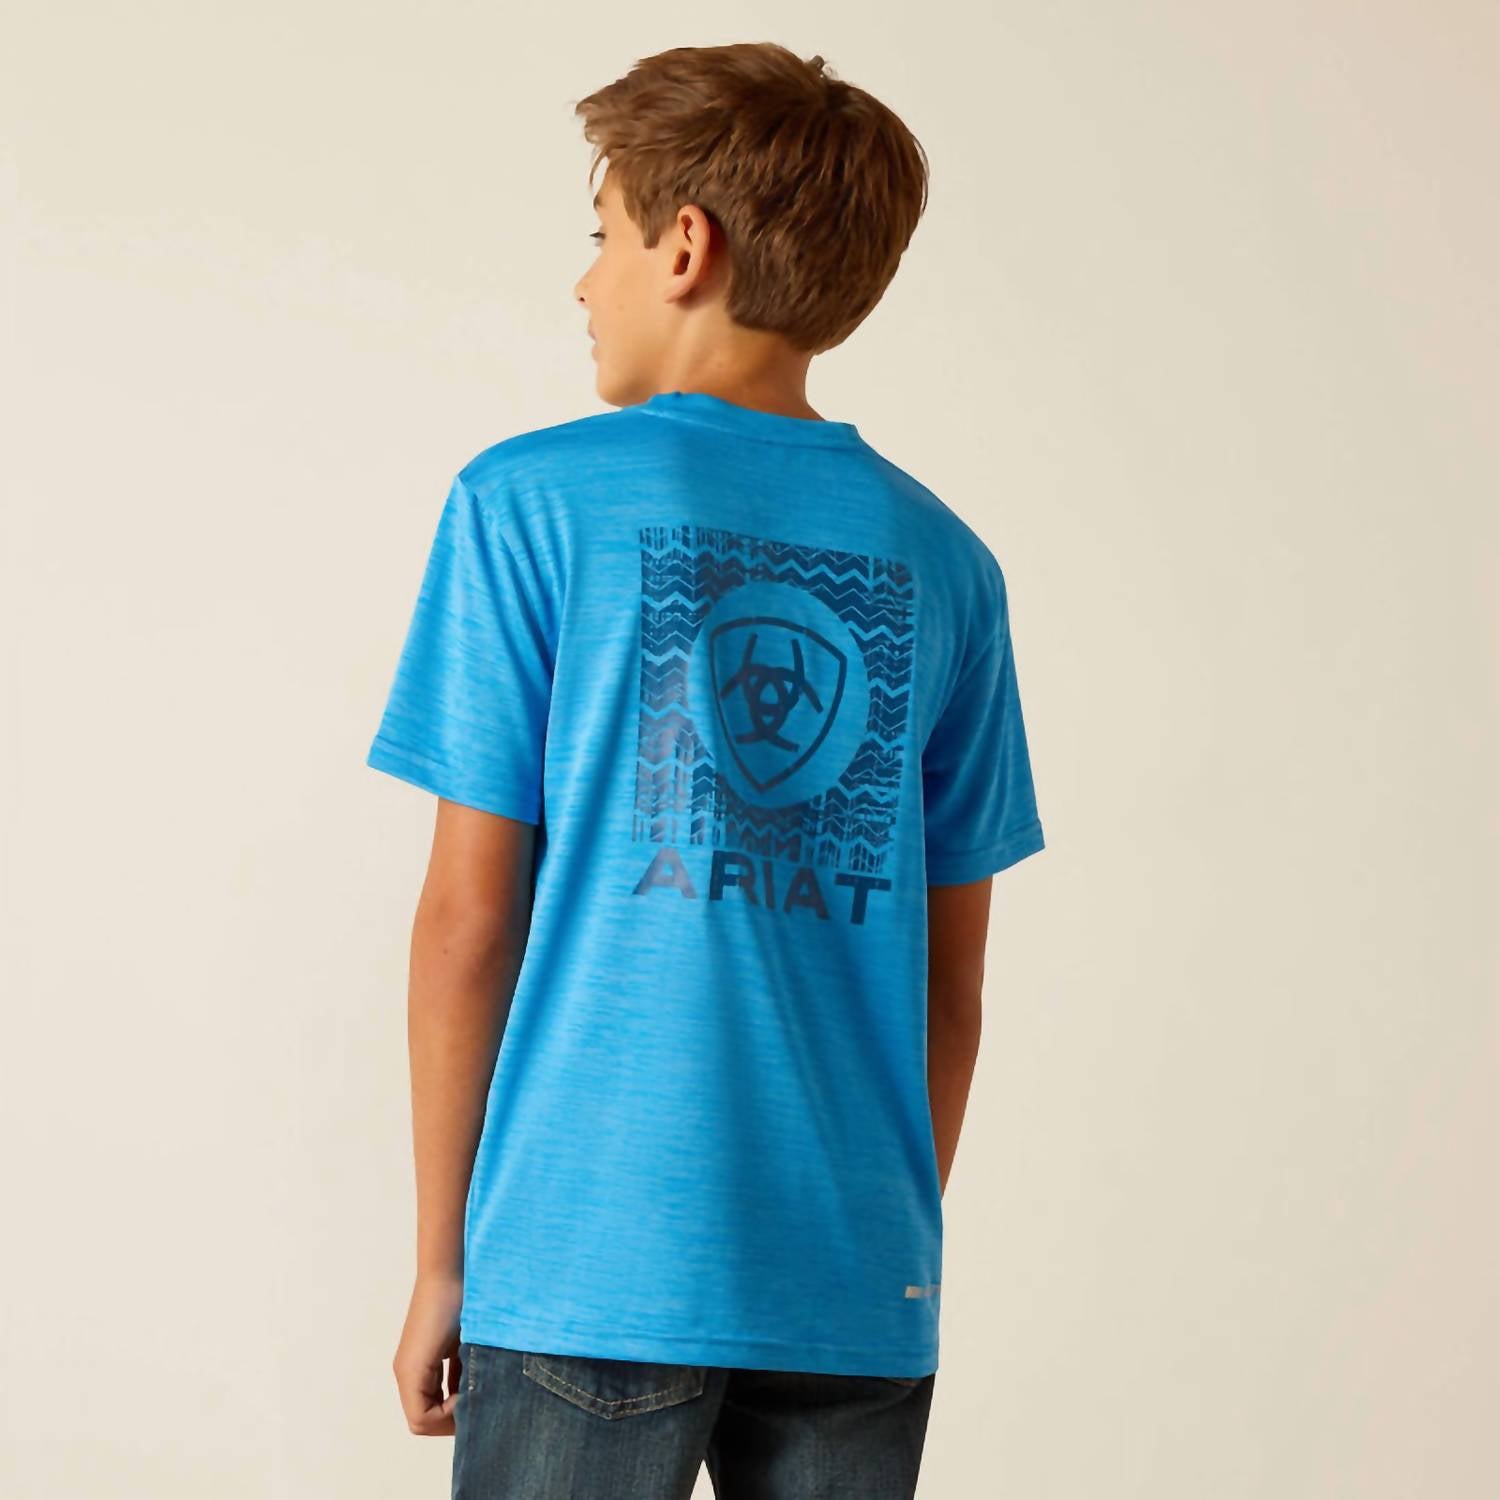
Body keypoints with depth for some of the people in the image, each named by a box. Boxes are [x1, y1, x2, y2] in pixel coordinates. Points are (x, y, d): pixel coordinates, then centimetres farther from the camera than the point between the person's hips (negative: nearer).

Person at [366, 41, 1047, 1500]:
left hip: (594, 1262, -3)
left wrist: (442, 1255, 4)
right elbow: (950, 979, 9)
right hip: (858, 1288, 3)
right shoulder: (940, 558, 6)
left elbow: (469, 915, -4)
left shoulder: (531, 505, -3)